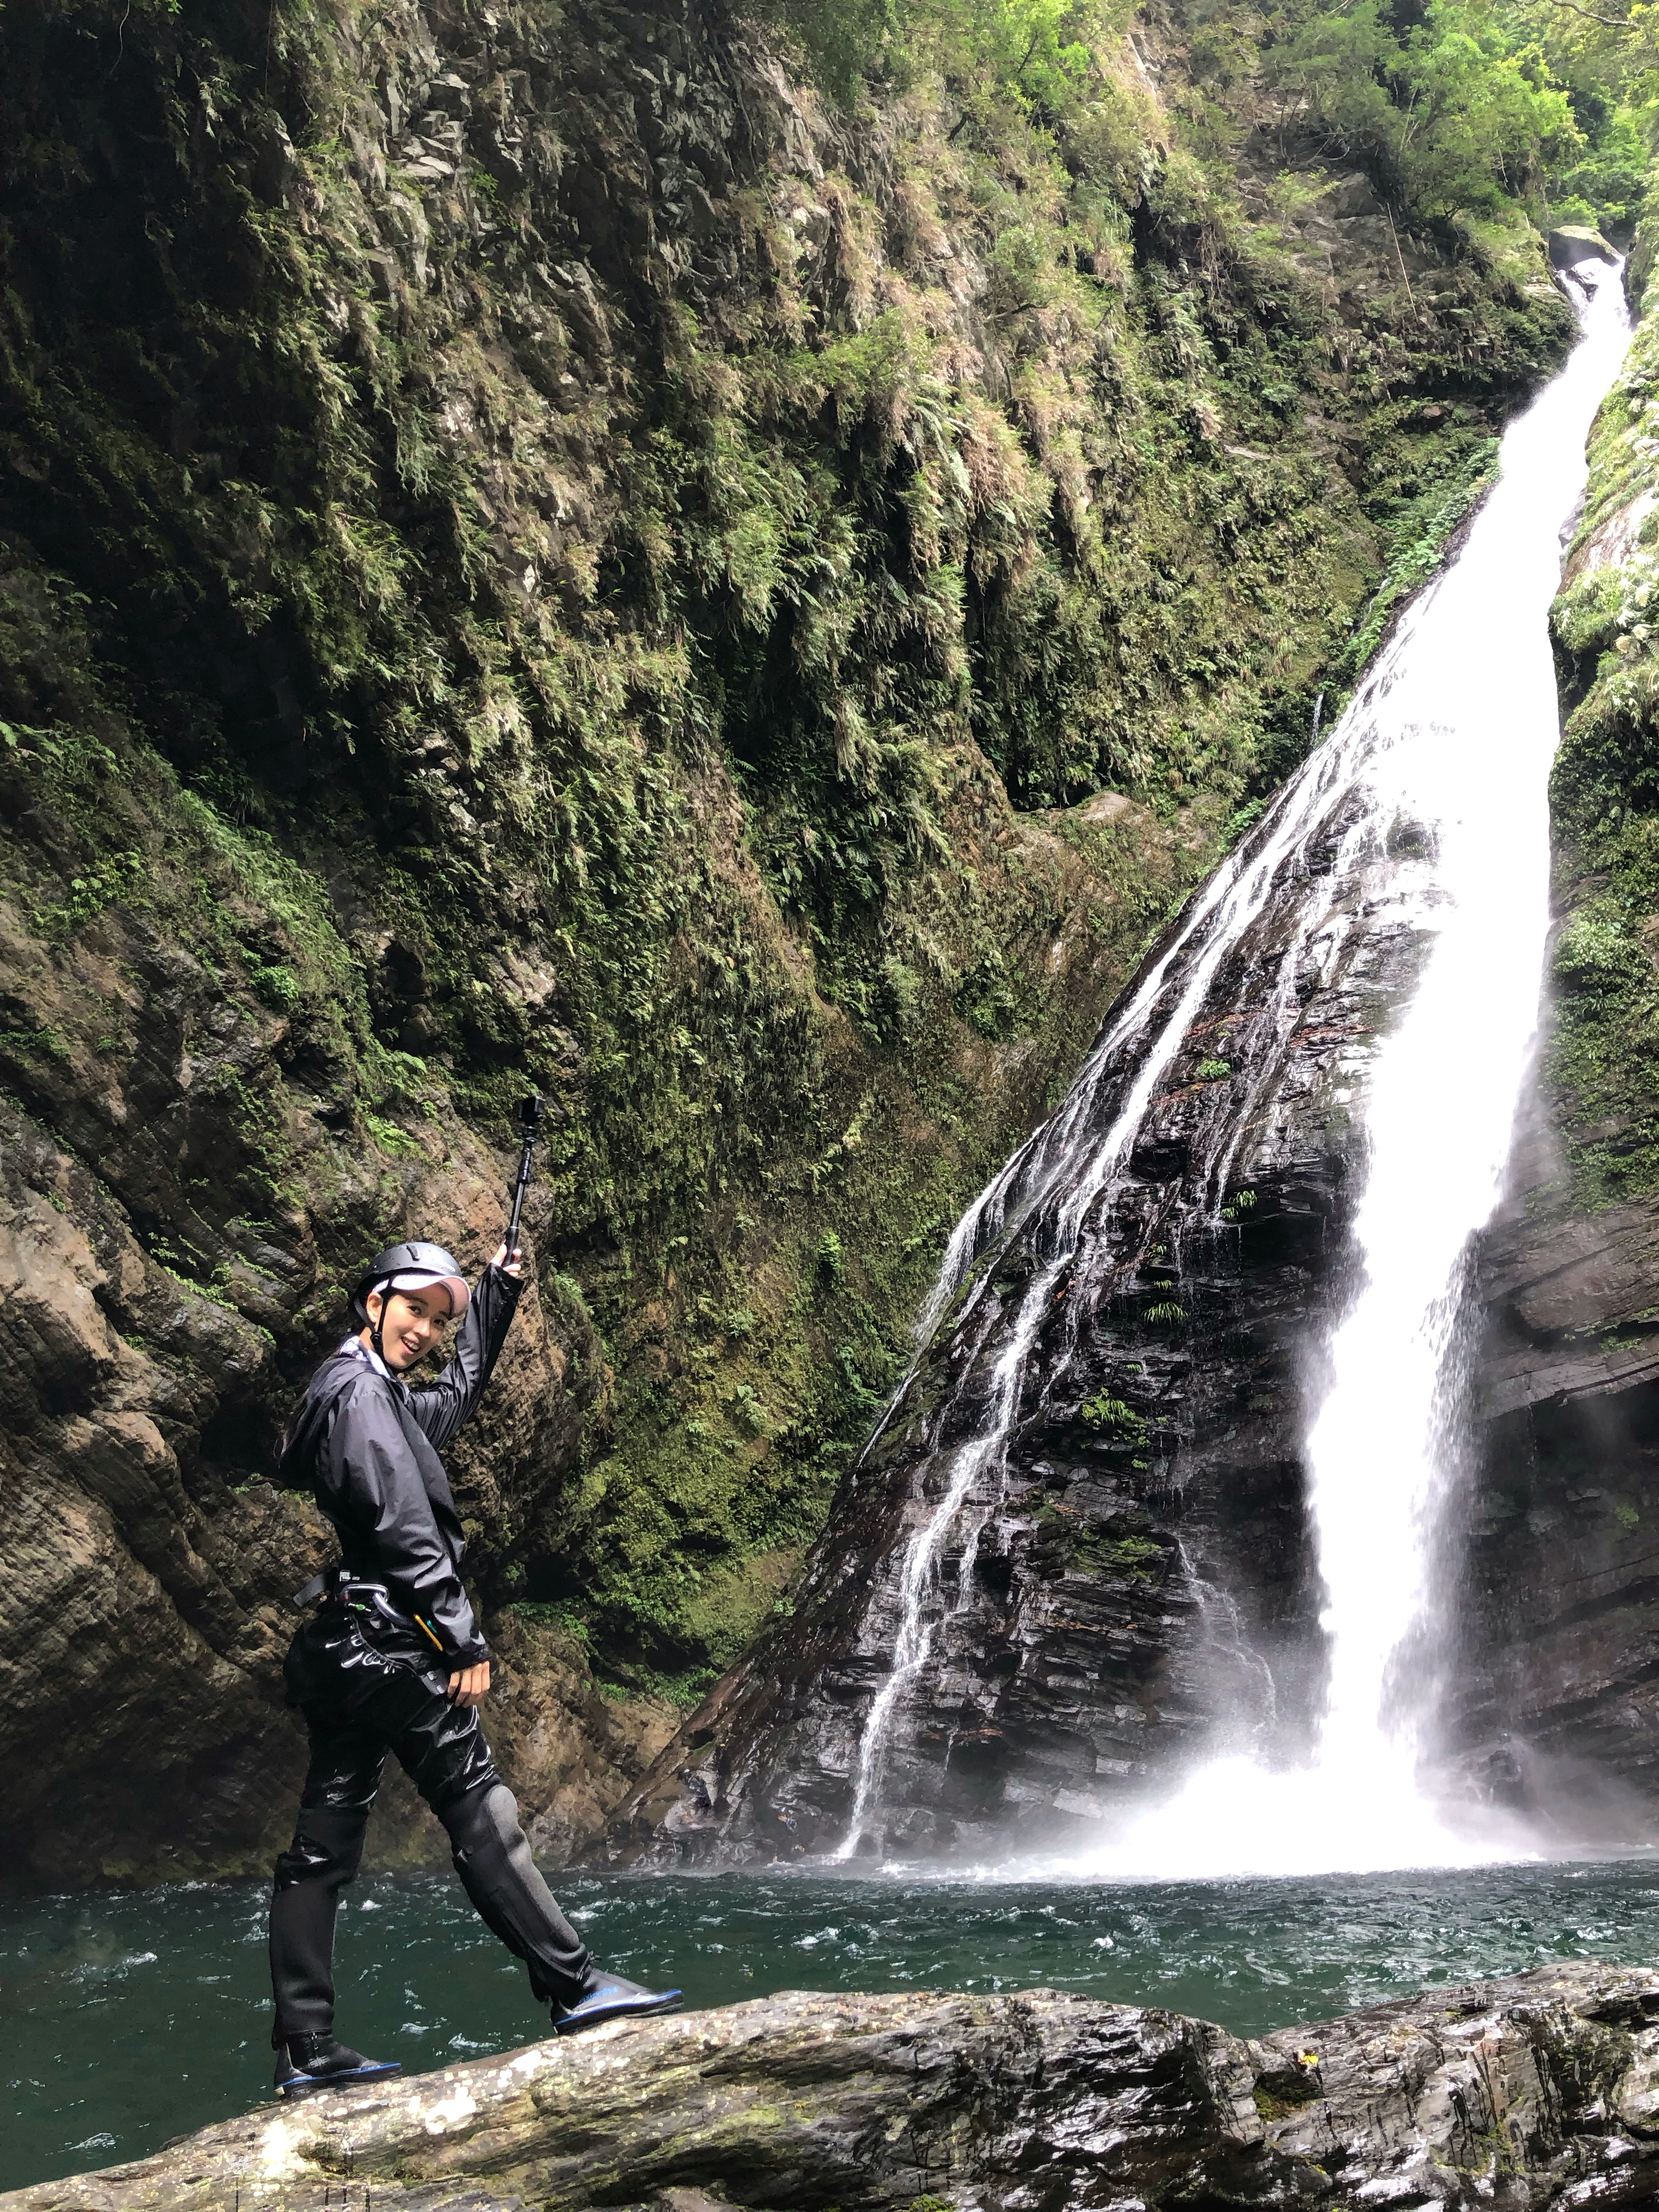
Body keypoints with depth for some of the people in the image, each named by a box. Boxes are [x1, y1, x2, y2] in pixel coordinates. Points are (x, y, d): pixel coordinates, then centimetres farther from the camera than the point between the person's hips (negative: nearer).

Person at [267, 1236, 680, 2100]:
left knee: (323, 1843, 7)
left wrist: (494, 1294, 38)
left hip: (334, 1653, 10)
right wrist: (465, 1643, -19)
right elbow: (402, 1529, -20)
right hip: (385, 1640, -10)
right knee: (480, 1811, -7)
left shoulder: (385, 1396, 19)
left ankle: (305, 2050, 10)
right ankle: (574, 1986, -2)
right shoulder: (359, 1390, -12)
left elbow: (455, 1394, 38)